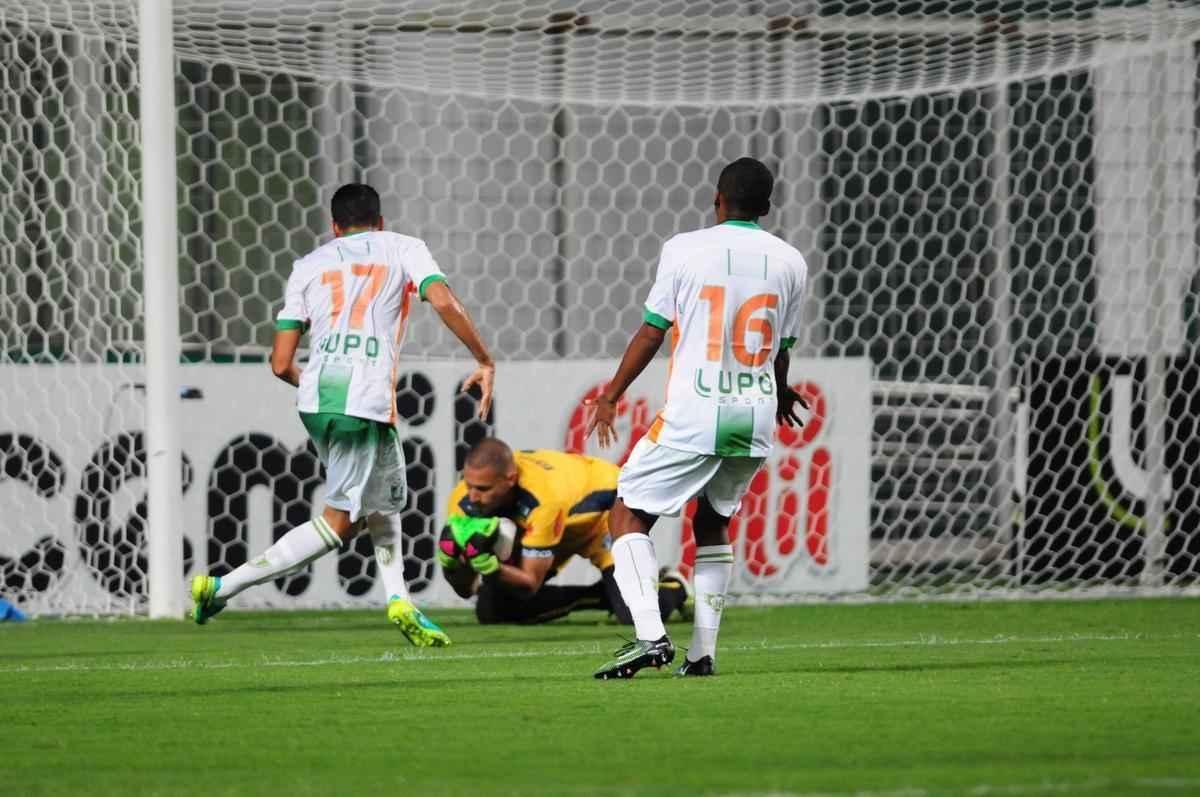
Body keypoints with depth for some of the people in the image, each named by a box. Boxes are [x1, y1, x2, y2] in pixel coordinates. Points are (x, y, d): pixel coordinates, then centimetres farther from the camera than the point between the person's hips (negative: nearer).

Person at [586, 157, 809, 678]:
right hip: (755, 418, 4)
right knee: (713, 519, 22)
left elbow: (652, 332, -1)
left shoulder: (685, 249, -4)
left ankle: (651, 634, -15)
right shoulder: (789, 262, 6)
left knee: (629, 514, 4)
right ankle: (704, 650, 14)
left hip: (694, 416, -4)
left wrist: (611, 396, 11)